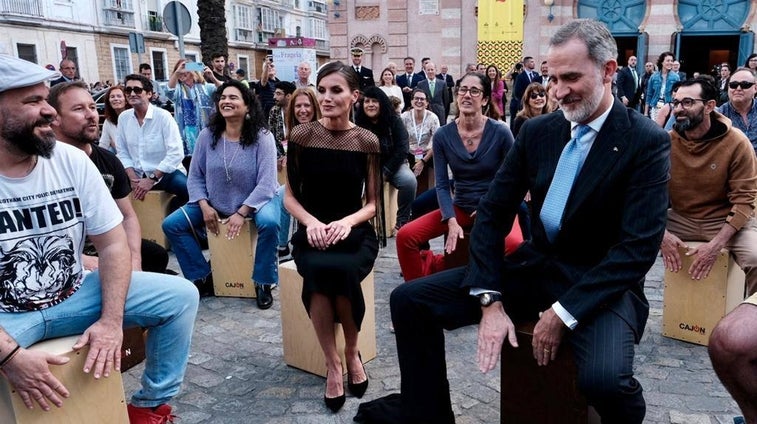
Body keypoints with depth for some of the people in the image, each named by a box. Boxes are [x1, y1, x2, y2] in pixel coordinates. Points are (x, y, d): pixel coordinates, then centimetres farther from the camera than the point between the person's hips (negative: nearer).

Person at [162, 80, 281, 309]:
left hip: (256, 201, -4)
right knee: (172, 224, -7)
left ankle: (263, 283, -14)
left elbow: (266, 183, -21)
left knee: (269, 223, -37)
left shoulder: (262, 137, -17)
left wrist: (241, 213, -27)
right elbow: (195, 177, -2)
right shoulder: (207, 136, -6)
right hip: (215, 203, 4)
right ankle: (203, 278, 7)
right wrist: (205, 206, -17)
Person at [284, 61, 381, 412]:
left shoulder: (367, 141, 0)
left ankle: (352, 353, -4)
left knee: (342, 270, -34)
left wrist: (347, 221, -15)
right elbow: (289, 196, 5)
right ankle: (332, 362, -13)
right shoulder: (301, 136, 0)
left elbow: (372, 202, 5)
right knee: (318, 269, -35)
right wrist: (311, 221, -15)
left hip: (355, 233, 0)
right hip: (312, 232, 0)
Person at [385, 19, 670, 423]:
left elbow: (638, 247, -16)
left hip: (601, 284, -4)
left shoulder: (647, 141, -10)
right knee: (409, 300, -8)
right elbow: (493, 212, 1)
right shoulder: (536, 130, 3)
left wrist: (564, 312, -23)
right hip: (534, 266, 4)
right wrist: (490, 300, -11)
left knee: (604, 378, -36)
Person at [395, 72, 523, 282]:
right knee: (405, 236, -15)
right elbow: (442, 185, -5)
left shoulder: (501, 133, -10)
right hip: (460, 208, 3)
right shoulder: (442, 136, -4)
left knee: (515, 245, -35)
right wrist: (452, 222, -18)